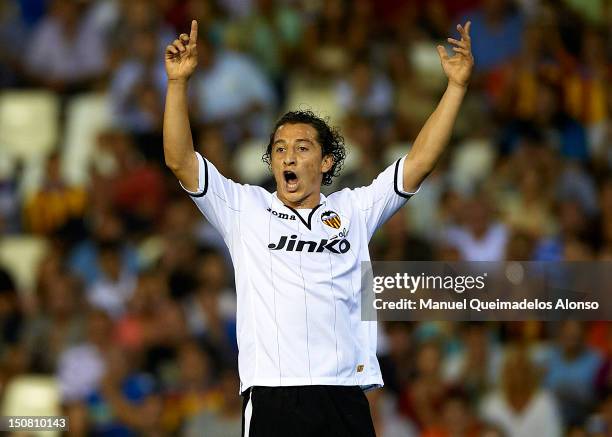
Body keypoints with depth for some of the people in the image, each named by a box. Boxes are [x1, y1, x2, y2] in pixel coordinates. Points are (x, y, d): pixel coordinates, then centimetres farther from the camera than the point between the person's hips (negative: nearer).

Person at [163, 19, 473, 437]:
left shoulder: (354, 210, 16)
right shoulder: (246, 209, 12)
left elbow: (419, 161, 13)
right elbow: (180, 160, 4)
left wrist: (457, 86, 7)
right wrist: (178, 81, -5)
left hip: (346, 399, 2)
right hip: (273, 398, -1)